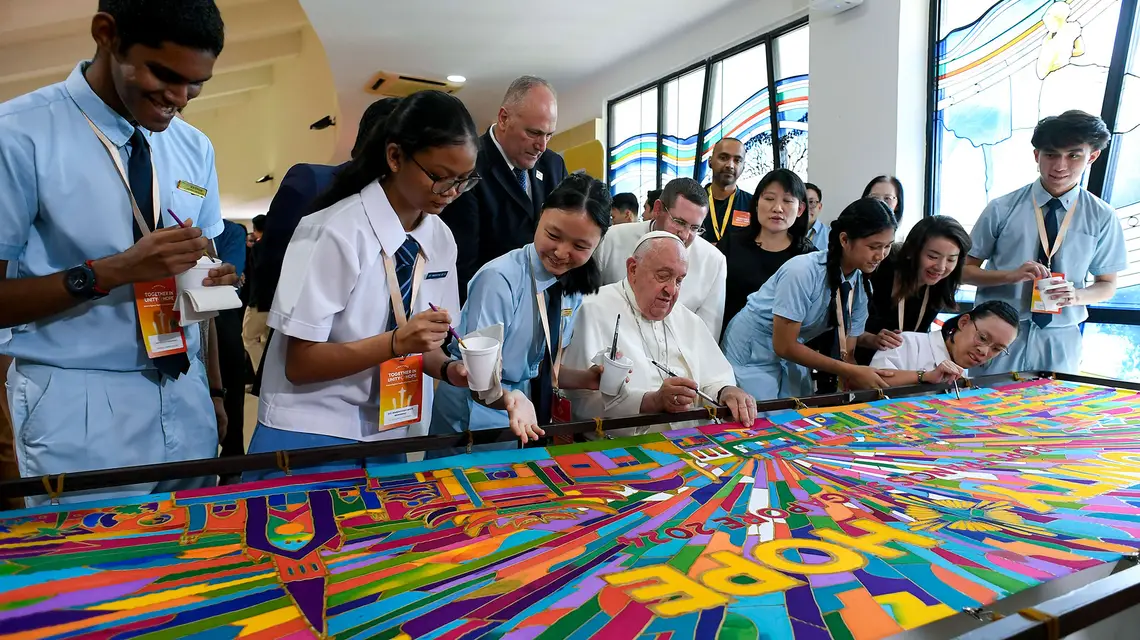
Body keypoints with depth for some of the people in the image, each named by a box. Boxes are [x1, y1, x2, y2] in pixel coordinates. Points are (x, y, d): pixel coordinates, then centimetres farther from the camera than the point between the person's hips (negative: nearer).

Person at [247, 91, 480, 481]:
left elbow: (419, 346, 7)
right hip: (310, 435, -5)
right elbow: (300, 364, -17)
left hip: (389, 436, 6)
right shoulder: (336, 232, -19)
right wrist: (396, 342, -28)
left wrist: (448, 369, -13)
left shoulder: (441, 239, -1)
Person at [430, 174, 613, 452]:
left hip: (528, 427, 6)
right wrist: (510, 399, -41)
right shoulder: (499, 279, -24)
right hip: (471, 425, -6)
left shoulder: (575, 288, -3)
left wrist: (585, 379, -8)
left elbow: (541, 368, 8)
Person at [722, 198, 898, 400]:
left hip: (790, 357, 6)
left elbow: (846, 354, -1)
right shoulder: (802, 272, -27)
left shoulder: (862, 286, -7)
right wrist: (851, 371, -22)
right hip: (752, 356, -6)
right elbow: (784, 346, -24)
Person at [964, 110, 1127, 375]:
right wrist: (1011, 275, -19)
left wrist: (1077, 296, -12)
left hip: (1059, 341, 2)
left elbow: (1107, 285, 9)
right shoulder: (1002, 209, -5)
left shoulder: (1102, 217, 1)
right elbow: (966, 270, -1)